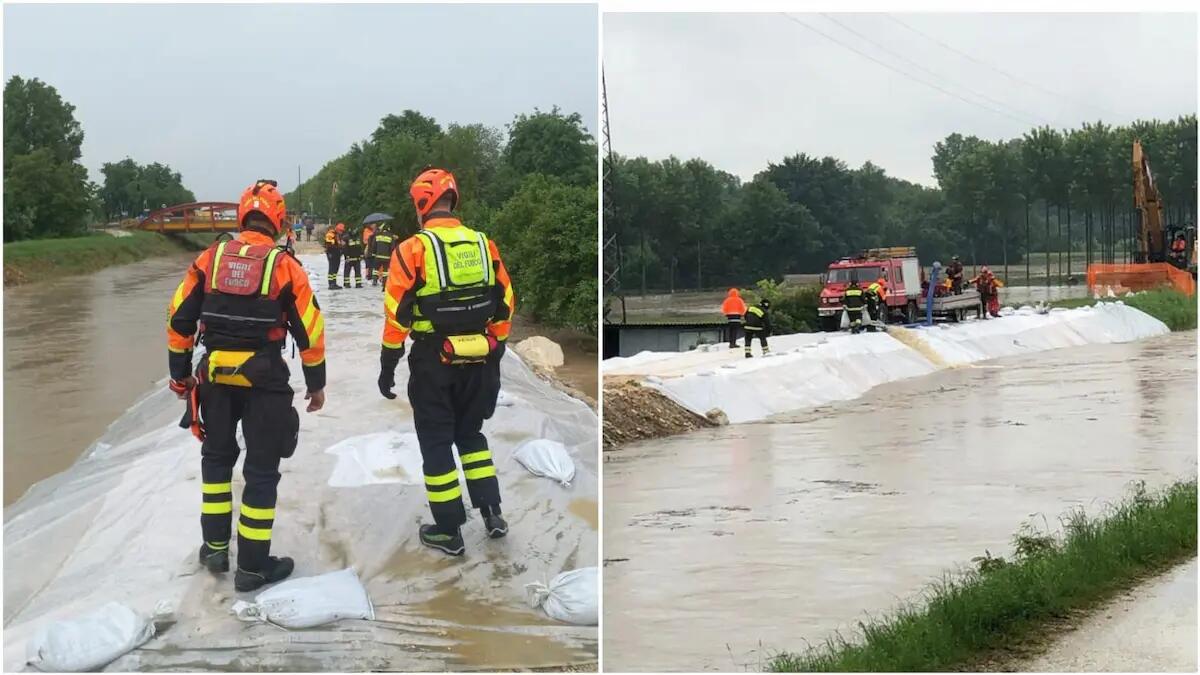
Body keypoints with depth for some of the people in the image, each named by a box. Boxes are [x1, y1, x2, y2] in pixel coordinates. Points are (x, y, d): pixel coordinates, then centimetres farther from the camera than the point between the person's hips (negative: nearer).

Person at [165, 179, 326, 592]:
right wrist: (316, 383, 5)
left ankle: (215, 547, 27)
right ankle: (253, 566, 8)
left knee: (216, 458, 23)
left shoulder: (211, 258, 2)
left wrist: (181, 374, 14)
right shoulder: (284, 265, -6)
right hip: (264, 381, -3)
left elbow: (179, 318, 3)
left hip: (215, 376, 3)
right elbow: (309, 329, -7)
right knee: (261, 469, 5)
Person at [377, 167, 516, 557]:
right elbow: (504, 307, 8)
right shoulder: (484, 245, 2)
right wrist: (495, 353, 18)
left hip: (433, 362, -4)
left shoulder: (413, 249, -11)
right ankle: (491, 513, 15)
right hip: (478, 361, 4)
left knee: (436, 442, 7)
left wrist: (388, 365, -4)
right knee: (470, 433, 22)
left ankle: (448, 531, 10)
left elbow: (397, 314, -12)